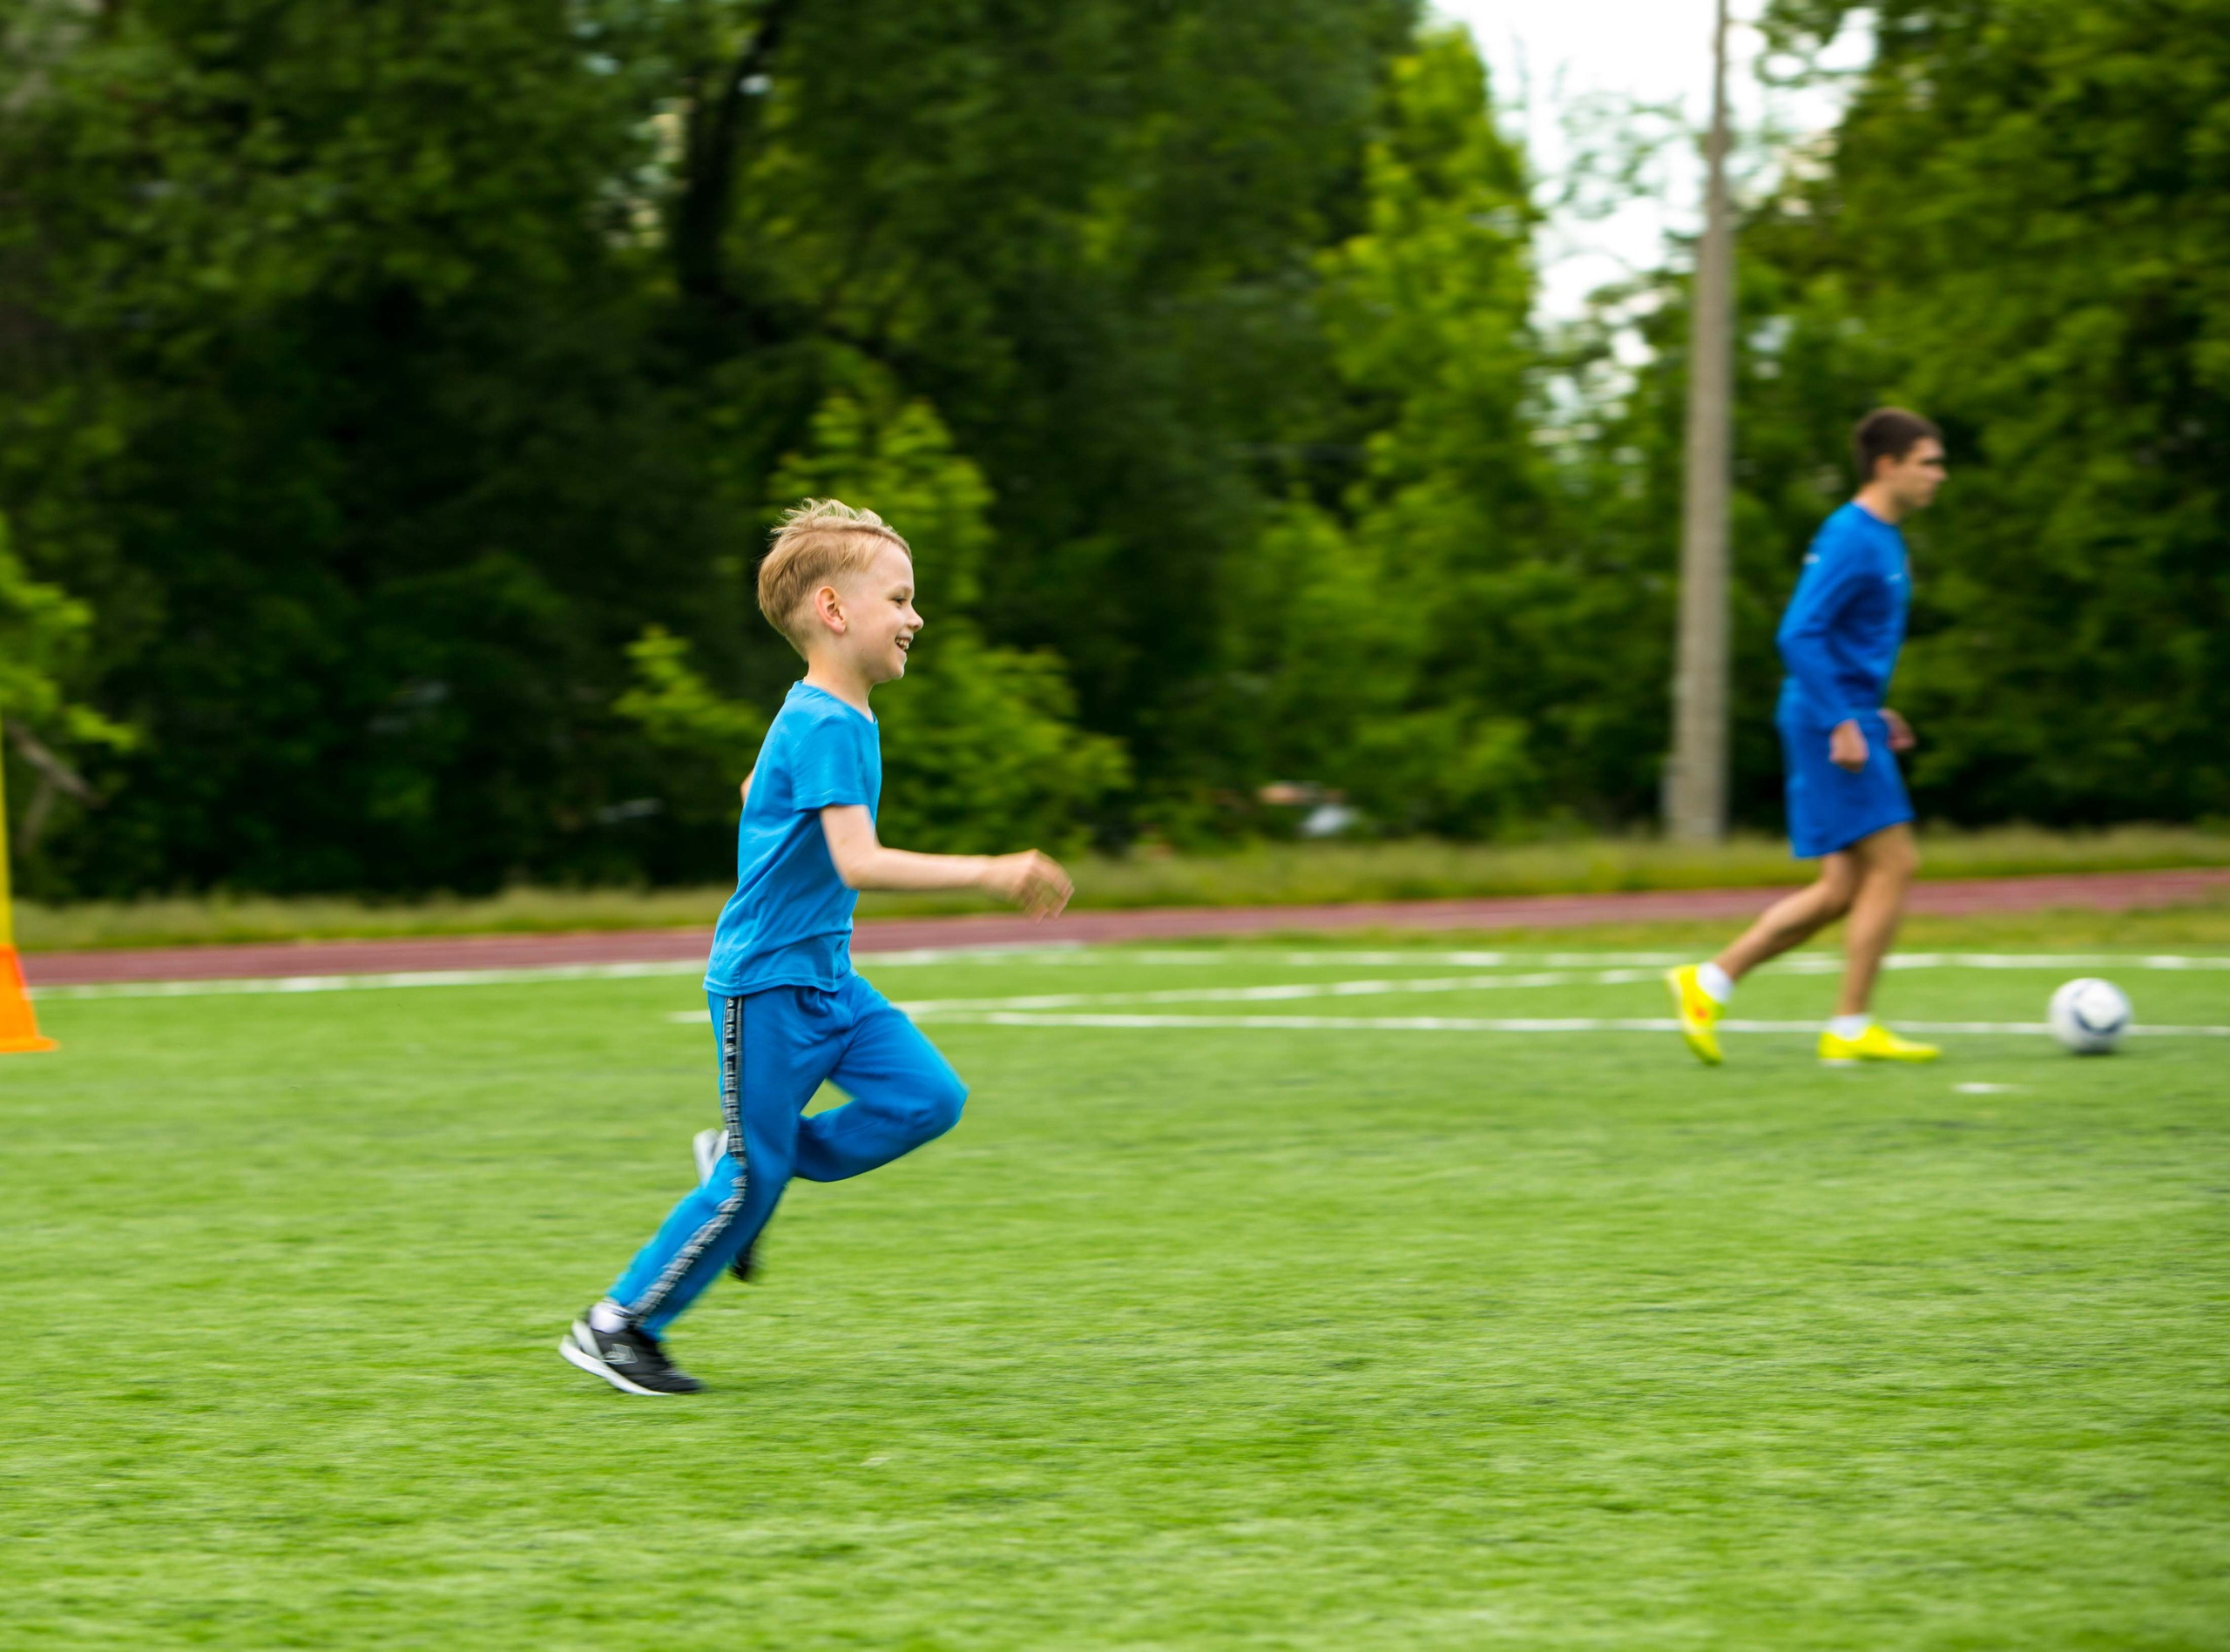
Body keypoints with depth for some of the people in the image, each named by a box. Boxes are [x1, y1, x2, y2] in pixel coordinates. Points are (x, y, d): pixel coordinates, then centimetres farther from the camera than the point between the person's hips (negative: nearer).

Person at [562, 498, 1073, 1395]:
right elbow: (858, 862, -31)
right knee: (749, 1181, -3)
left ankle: (758, 1163, 11)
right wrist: (989, 873, -35)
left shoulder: (825, 717, 10)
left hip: (826, 980, 9)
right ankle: (618, 1326, 11)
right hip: (766, 985, -9)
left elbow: (755, 790, 29)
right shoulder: (828, 729, -21)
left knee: (928, 1098, -4)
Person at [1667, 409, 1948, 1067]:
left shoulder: (1883, 539, 17)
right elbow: (1799, 635, -20)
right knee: (1892, 863, -9)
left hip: (1846, 723, 10)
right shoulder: (1850, 539, -14)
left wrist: (1873, 711, 22)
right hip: (1834, 725, -10)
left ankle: (1708, 983, 7)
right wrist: (1842, 722, -23)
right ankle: (1850, 1029, -5)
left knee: (1842, 891, 6)